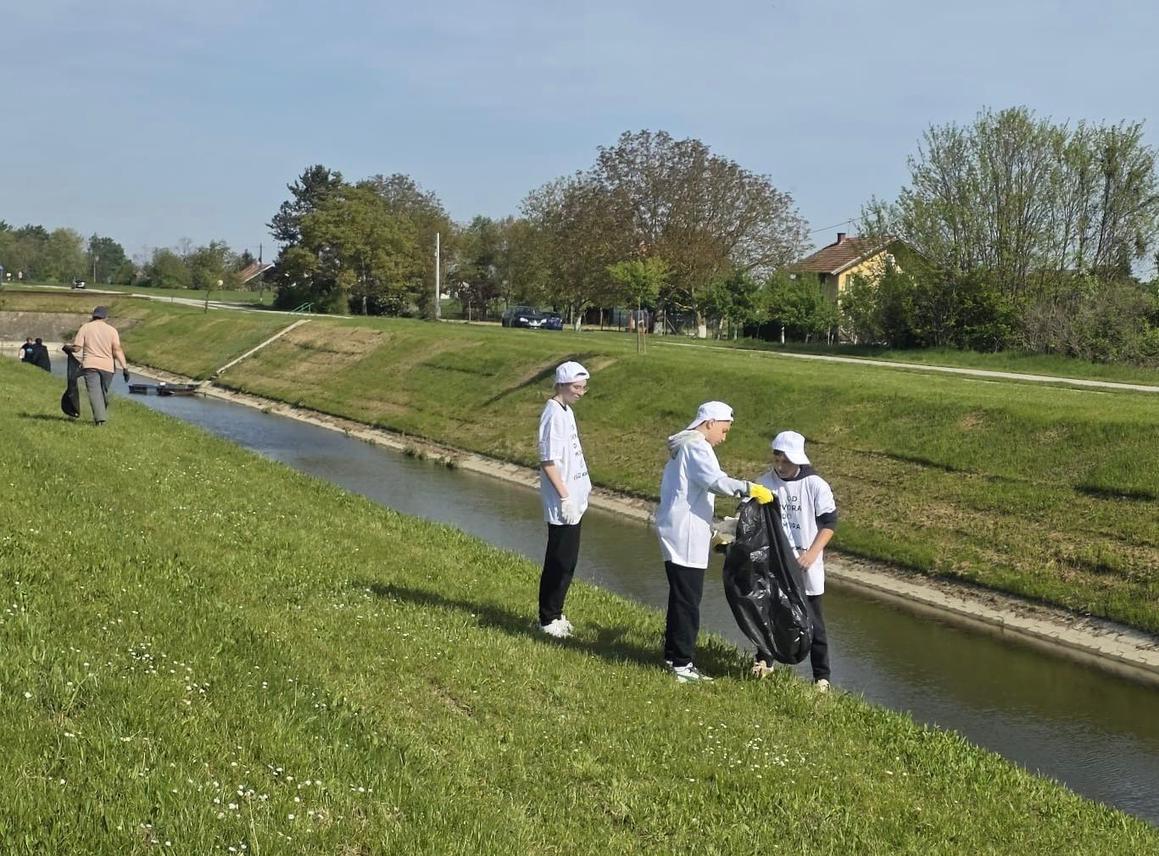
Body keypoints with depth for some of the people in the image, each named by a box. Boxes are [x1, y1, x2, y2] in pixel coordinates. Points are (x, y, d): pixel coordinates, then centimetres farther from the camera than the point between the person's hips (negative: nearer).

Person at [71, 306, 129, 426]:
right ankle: (102, 416, 27)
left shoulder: (85, 327, 2)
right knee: (104, 392, 17)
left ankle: (100, 418, -24)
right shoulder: (111, 330, 4)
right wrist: (124, 367, -7)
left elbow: (77, 347, -2)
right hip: (107, 366, 2)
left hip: (90, 366, -2)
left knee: (94, 392, -9)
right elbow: (117, 350, -5)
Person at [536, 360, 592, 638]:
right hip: (562, 505, -10)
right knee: (560, 563, -2)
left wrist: (583, 484, 18)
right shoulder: (554, 415, -17)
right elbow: (547, 462, -20)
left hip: (573, 501, 10)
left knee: (566, 561, 15)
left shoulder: (566, 411, 12)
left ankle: (553, 614, 25)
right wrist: (565, 497, -20)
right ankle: (549, 619, 8)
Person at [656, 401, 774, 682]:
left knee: (681, 596, 16)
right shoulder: (696, 447, -12)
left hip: (676, 532, 10)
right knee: (688, 599, -6)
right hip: (686, 535, -10)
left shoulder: (683, 447, 20)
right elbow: (716, 481, -29)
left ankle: (673, 656, 22)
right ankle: (682, 663, -2)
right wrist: (749, 488, -25)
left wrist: (710, 530, 27)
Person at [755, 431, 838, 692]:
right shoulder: (764, 484, -1)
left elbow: (829, 523, -5)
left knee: (813, 622, 2)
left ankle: (821, 676, 10)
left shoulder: (815, 485, -8)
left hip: (805, 567, -3)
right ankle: (763, 661, 34)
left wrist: (812, 553, -15)